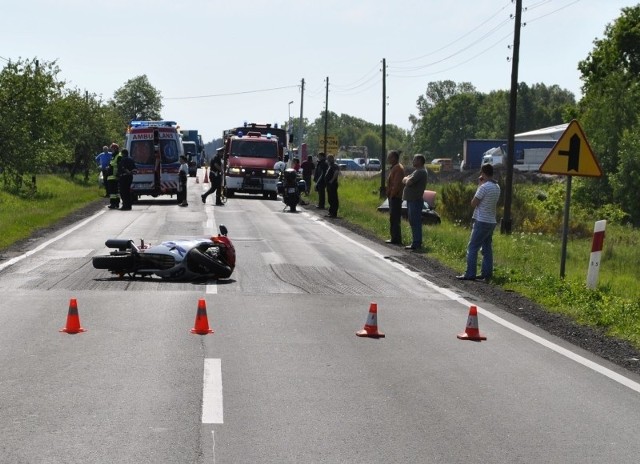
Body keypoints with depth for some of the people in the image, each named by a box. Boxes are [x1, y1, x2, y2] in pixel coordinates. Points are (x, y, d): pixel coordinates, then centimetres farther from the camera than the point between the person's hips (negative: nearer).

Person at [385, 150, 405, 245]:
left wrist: (391, 195, -18)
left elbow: (396, 184, -22)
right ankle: (395, 238, 17)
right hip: (393, 197, 11)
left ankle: (396, 239, -7)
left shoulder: (398, 168, -16)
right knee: (393, 218, 13)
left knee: (394, 218, -8)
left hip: (395, 197, -11)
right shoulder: (395, 167, 17)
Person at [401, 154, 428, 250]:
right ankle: (416, 242, 20)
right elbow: (404, 181, 17)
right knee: (413, 222, 14)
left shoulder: (420, 172, -15)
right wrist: (407, 179, -4)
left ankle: (416, 243, -7)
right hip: (411, 200, 11)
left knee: (415, 222, -9)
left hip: (415, 201, -11)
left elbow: (409, 182, -22)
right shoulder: (417, 171, 20)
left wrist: (406, 179, -2)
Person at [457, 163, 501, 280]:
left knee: (472, 248, -5)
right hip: (491, 221, 9)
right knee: (487, 248, 12)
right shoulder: (496, 187, 10)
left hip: (481, 222, -8)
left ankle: (470, 274, -8)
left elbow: (473, 203, -11)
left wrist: (479, 186, -4)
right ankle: (486, 273, 13)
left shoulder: (484, 187, -17)